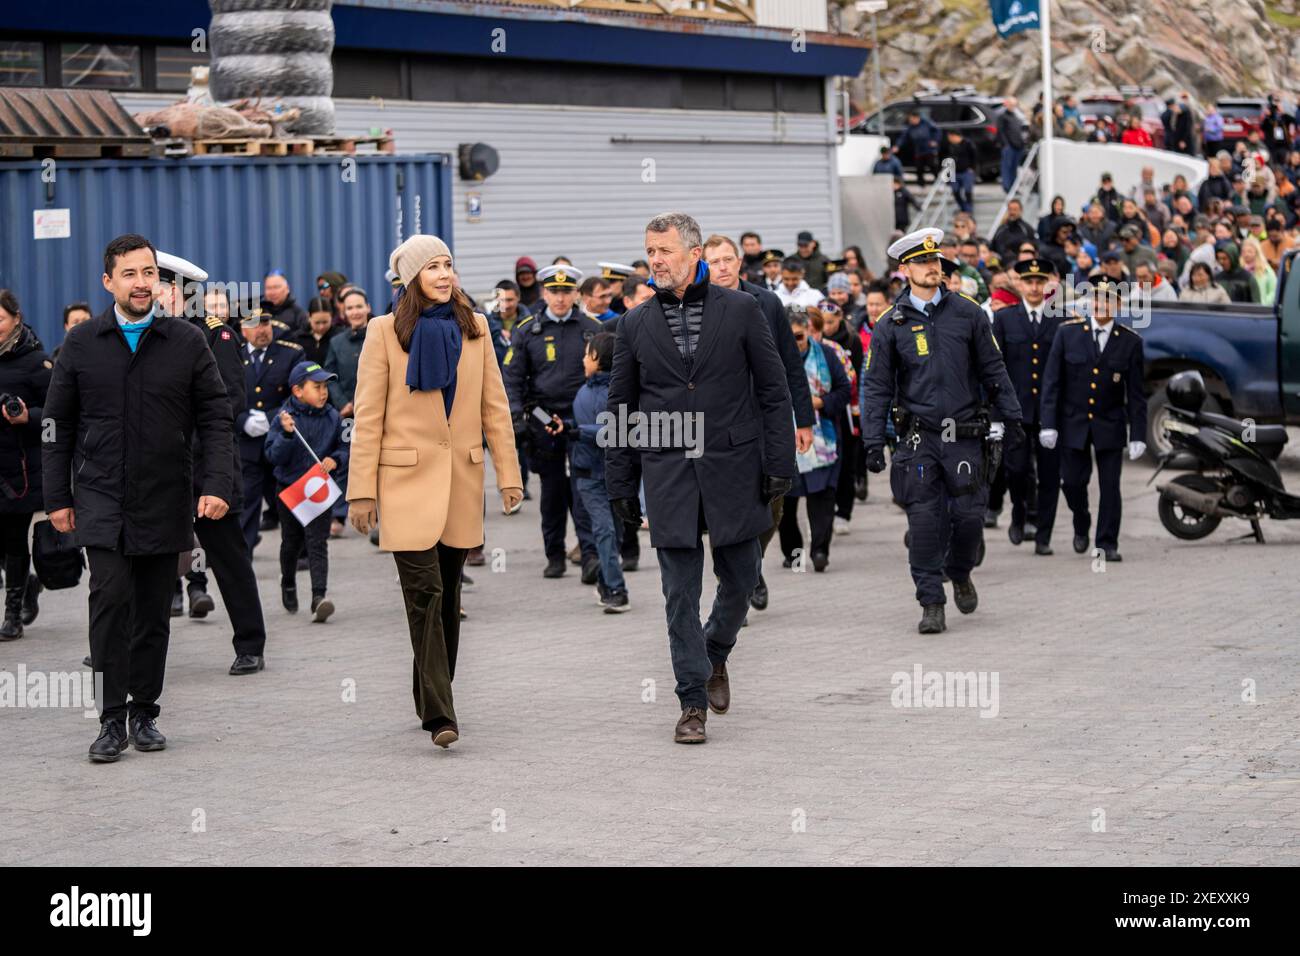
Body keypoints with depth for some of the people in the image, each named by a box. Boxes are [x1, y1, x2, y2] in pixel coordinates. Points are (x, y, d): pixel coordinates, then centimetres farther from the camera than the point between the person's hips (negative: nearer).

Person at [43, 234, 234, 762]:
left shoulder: (187, 343, 2)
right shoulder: (82, 344, 3)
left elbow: (214, 418, 3)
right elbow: (58, 426, 8)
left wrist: (217, 485, -8)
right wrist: (57, 497, 4)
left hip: (164, 501, 1)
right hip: (101, 501, -1)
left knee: (154, 612, 7)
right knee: (111, 597, -16)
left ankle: (144, 712, 21)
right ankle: (112, 719, -10)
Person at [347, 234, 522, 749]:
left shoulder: (474, 328, 8)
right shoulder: (385, 331, -3)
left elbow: (494, 407, 9)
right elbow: (368, 416, -3)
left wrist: (509, 474, 4)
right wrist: (362, 490, -7)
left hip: (462, 478, 4)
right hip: (407, 478, -4)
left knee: (447, 595, 10)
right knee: (425, 593, -11)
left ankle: (433, 701, 23)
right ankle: (440, 715, -13)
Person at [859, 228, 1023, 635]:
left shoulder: (967, 312, 5)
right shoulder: (890, 325, 2)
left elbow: (993, 370, 11)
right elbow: (876, 387, 4)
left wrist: (1010, 417, 7)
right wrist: (873, 442, -3)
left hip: (965, 434, 1)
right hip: (919, 437, -1)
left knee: (969, 515, -2)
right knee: (924, 521, -5)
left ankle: (959, 573, 27)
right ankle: (932, 604, 2)